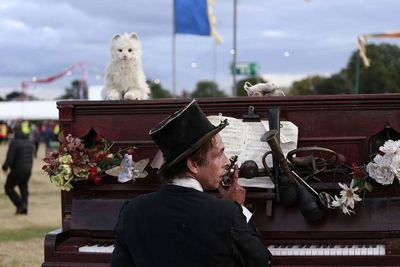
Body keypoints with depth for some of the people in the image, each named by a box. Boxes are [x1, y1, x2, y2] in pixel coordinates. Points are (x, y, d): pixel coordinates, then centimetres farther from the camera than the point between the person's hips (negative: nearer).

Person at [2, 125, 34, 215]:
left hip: (17, 170, -7)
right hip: (28, 170, 7)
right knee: (23, 187, 20)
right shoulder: (30, 142, 7)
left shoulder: (14, 142, -16)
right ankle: (24, 208, 13)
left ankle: (20, 205, -4)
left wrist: (4, 167, -8)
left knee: (8, 188, 8)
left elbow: (9, 158, -21)